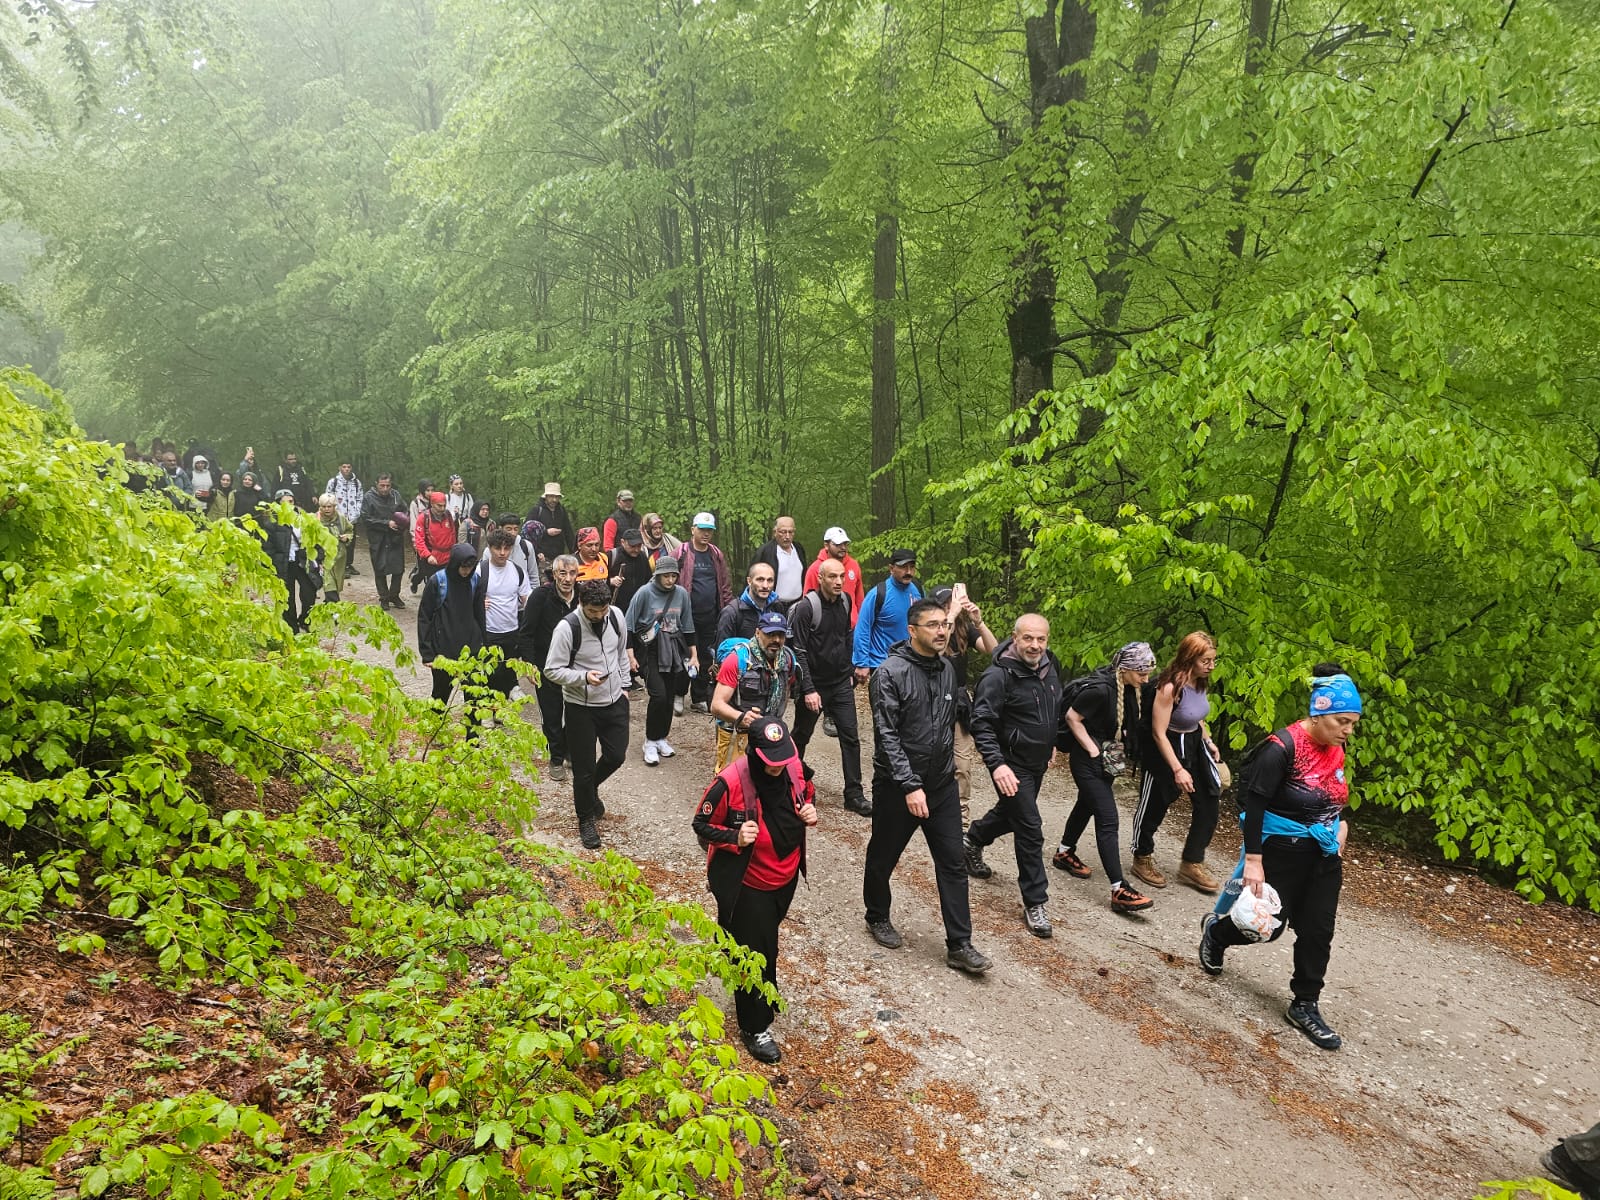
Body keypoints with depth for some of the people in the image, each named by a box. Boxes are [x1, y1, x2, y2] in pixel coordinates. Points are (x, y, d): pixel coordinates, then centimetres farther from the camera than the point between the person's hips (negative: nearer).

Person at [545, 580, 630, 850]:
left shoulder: (616, 617, -6)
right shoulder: (567, 628, -22)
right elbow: (552, 670, -16)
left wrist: (623, 685, 12)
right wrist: (584, 677, -30)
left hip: (614, 701, 4)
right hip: (581, 707, -4)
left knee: (616, 755, 12)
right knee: (584, 767, 5)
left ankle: (591, 789, 44)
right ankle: (586, 819, 27)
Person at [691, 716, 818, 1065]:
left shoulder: (795, 769, -13)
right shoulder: (730, 782, -28)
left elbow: (808, 796, 9)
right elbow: (702, 825, -16)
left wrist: (811, 813, -13)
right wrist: (735, 837, -32)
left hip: (786, 877, 5)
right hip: (747, 885, -5)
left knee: (766, 941, 27)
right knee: (756, 954, 3)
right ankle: (755, 1028, 21)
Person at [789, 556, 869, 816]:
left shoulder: (844, 601, 1)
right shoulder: (806, 607, -18)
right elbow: (799, 652, -17)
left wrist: (850, 671, 15)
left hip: (841, 684, 5)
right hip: (814, 684, -5)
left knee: (850, 736, 0)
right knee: (801, 735, 13)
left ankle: (854, 794, 6)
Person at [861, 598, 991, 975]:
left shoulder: (947, 670, 4)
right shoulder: (890, 674, -16)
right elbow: (887, 736, -20)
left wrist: (947, 767, 14)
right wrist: (910, 786, -24)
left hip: (942, 785, 5)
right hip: (897, 787, -5)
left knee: (953, 864, 4)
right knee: (883, 858, 13)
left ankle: (959, 945, 11)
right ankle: (877, 917, 37)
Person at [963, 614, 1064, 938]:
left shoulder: (1050, 666, 1)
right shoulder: (999, 675, -23)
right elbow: (981, 723, -26)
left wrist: (1051, 744, 22)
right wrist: (996, 764, -35)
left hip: (1038, 763, 8)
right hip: (1012, 766, -8)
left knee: (1010, 814, 26)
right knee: (1030, 829, -7)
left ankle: (973, 841, 53)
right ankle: (1034, 903, 5)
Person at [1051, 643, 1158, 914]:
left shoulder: (1130, 689, -1)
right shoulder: (1100, 689, -27)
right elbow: (1072, 718, -19)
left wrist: (1119, 751, 6)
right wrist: (1093, 750, -17)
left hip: (1108, 759, 9)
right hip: (1088, 761, -9)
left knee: (1087, 805, 24)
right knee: (1107, 819, -12)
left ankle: (1065, 854, 46)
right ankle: (1119, 891, -12)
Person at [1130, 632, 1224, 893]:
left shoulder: (1200, 682, -4)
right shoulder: (1170, 687, -27)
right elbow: (1159, 733, -24)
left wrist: (1208, 741, 12)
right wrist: (1178, 769, -24)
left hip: (1193, 744, 7)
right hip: (1166, 748, -7)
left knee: (1209, 802, 2)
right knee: (1154, 806, 9)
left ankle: (1192, 864, 14)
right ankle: (1142, 859, 30)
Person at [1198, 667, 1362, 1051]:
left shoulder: (1335, 750, -1)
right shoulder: (1283, 748, -24)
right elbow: (1254, 803, -23)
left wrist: (1339, 824, 6)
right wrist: (1253, 860, -24)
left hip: (1324, 855, 6)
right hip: (1282, 850, -6)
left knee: (1317, 931, 6)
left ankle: (1305, 1007, 19)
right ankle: (1215, 930, 35)